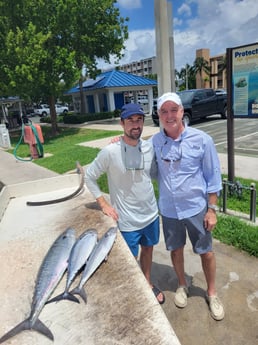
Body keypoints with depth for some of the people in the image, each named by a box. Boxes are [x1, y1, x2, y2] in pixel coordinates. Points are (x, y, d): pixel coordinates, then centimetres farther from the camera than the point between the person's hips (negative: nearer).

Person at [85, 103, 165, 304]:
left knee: (148, 250, 25)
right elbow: (89, 177, -9)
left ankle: (148, 284, 51)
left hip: (151, 214, 5)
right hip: (127, 220, -4)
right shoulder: (110, 152, -20)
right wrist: (104, 204, -11)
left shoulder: (150, 148, -7)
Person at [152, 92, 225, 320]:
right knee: (176, 250, 20)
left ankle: (212, 293, 40)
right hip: (169, 209, 2)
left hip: (196, 208, -2)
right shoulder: (154, 142, -7)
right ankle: (182, 285, 47)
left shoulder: (202, 140, -13)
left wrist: (211, 209, -6)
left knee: (206, 252, 14)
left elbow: (213, 177, -6)